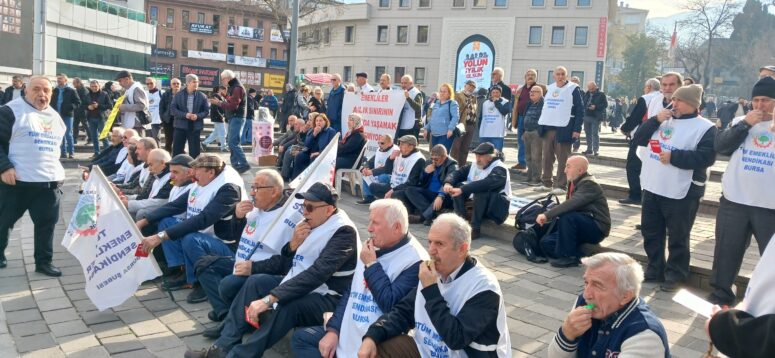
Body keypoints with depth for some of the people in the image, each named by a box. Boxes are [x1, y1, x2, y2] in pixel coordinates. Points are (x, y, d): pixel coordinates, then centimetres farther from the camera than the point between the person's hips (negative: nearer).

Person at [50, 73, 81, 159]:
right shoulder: (55, 91, 12)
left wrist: (71, 106, -21)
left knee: (68, 134, -2)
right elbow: (51, 102, 19)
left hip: (67, 115, -5)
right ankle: (63, 152, 15)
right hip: (57, 116, 5)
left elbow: (78, 103, -4)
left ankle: (71, 152, 4)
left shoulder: (71, 91, -2)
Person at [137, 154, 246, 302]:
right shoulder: (200, 185, 4)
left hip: (226, 246, -9)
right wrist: (143, 221, 0)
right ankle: (186, 273, 2)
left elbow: (202, 220, -34)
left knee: (190, 239, -35)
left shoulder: (229, 189, -24)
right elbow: (175, 205, 10)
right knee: (166, 222, 5)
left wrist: (160, 236, -36)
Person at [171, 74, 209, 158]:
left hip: (195, 127, 0)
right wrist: (185, 115, -17)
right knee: (177, 150, 4)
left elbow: (207, 111, 2)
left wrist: (198, 116, -17)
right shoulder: (179, 95, 3)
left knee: (194, 152, 4)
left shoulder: (202, 96, 2)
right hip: (180, 126, 0)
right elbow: (172, 110, -2)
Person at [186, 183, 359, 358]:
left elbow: (317, 273, -32)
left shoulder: (344, 232, -20)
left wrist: (269, 299, -35)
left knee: (286, 306, -33)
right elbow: (284, 265, 10)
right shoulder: (312, 224, 5)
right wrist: (293, 245, -13)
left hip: (330, 298, -8)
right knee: (255, 282, -2)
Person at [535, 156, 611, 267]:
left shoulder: (589, 184, -18)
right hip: (582, 226, 8)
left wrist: (547, 215, -33)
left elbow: (571, 204, -33)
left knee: (566, 216, -33)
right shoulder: (574, 183, 9)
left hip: (597, 228, -8)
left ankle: (569, 257, -19)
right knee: (546, 242, -3)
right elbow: (566, 207, 10)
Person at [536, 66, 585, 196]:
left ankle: (560, 186, 2)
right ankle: (546, 183, 18)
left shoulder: (573, 89, -3)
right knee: (547, 158, 9)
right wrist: (540, 125, 10)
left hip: (563, 129, -6)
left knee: (562, 159, -2)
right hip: (547, 128, 6)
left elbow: (580, 110, -7)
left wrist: (577, 129, -14)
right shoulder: (549, 88, 14)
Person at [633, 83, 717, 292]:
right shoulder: (663, 120, 14)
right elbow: (638, 139, 6)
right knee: (650, 232, 14)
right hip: (653, 188, 7)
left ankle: (675, 276, 17)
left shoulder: (705, 127, -7)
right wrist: (655, 120, -7)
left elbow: (706, 157, -18)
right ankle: (655, 270, 28)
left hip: (682, 193, -6)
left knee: (678, 237, 3)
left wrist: (674, 156, -21)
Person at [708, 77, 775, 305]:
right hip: (734, 200, 2)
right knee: (727, 251, 13)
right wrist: (745, 124, -12)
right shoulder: (740, 122, 7)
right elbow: (720, 146, -6)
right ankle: (721, 293, 28)